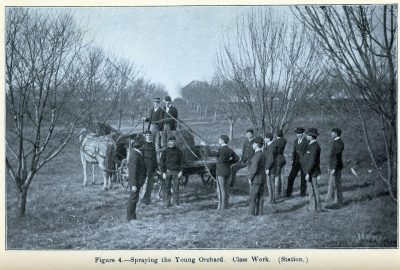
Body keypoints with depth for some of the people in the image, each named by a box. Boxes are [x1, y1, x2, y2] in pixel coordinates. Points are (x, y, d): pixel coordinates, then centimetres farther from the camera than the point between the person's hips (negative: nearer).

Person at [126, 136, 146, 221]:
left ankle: (131, 216, 24)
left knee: (133, 198, 16)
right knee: (133, 198, -4)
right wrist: (134, 185, -22)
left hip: (137, 181, 10)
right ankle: (130, 217, 2)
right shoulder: (135, 155, -19)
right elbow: (133, 171, -22)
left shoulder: (136, 153, 12)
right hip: (135, 181, -10)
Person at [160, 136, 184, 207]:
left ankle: (176, 201, 7)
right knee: (167, 187, 0)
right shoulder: (165, 151, 5)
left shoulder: (178, 151, 7)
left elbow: (182, 162, 8)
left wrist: (181, 171, -2)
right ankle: (168, 202, 7)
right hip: (168, 171, 0)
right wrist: (163, 172, -3)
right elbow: (162, 163, 4)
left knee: (176, 187, -2)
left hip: (176, 171, 0)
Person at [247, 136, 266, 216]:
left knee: (252, 198, -2)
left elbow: (254, 169, -23)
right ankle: (259, 213, 13)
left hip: (256, 179, -9)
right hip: (262, 178, 9)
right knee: (259, 197, 11)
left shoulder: (256, 156, -19)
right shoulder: (262, 155, 10)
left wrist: (250, 178, -12)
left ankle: (251, 214, 0)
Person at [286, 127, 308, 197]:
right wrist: (292, 160, 1)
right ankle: (288, 193, 0)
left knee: (303, 178, 6)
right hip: (296, 162, 4)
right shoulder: (295, 141, 11)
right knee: (291, 177, -3)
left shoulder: (307, 142, -6)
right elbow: (294, 151, 13)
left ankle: (302, 193, 19)